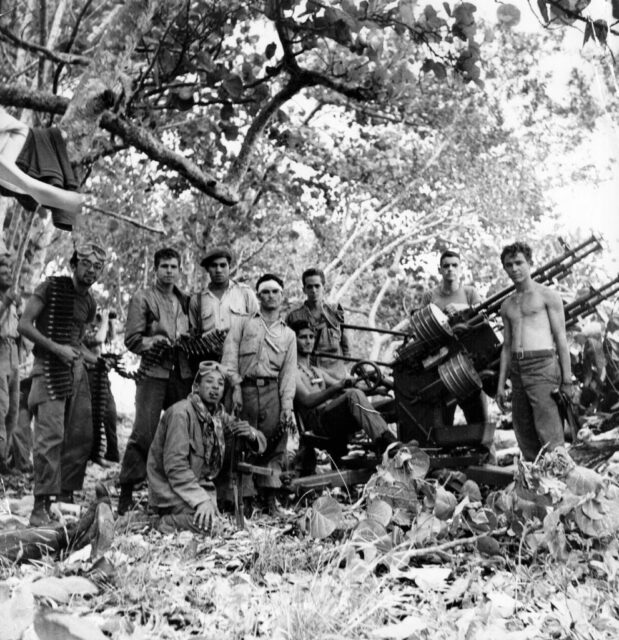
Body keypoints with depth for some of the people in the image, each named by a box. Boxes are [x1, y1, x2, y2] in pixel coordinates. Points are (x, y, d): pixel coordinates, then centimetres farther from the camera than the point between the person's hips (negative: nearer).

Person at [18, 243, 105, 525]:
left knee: (83, 435, 6)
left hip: (76, 369, 7)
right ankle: (40, 506, -8)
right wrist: (57, 348, -16)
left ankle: (66, 494, 20)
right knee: (51, 435, -13)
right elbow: (24, 325, -10)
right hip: (49, 367, -7)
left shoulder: (89, 303, 15)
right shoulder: (51, 287, -5)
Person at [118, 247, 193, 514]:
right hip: (153, 373, -4)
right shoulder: (142, 298, 3)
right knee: (144, 432, -9)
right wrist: (157, 342, -17)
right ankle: (127, 491, 0)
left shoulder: (185, 301, 17)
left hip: (182, 374, 5)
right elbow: (132, 339, -4)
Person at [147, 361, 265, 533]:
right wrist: (201, 500, -31)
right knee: (206, 519, -29)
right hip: (170, 488, -7)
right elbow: (174, 465, -23)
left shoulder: (219, 415, 6)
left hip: (201, 484, 7)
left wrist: (251, 435, -16)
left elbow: (261, 444, 8)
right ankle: (166, 523, -5)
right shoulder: (181, 413, -17)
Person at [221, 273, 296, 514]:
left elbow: (289, 372, 11)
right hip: (244, 388, -1)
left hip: (272, 390, 2)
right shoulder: (243, 325, 15)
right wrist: (235, 386, -10)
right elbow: (229, 356, 3)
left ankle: (270, 497, 2)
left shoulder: (288, 334, 19)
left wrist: (287, 407, 0)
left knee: (274, 445, -8)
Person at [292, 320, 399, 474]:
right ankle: (387, 444, -51)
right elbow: (307, 401, -11)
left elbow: (344, 387, 23)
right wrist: (336, 387, -25)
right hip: (317, 422, -8)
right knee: (353, 395, -33)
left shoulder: (317, 371, 34)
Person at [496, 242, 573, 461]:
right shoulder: (507, 306, 18)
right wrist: (501, 385, 13)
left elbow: (561, 339, -2)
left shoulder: (548, 296, 3)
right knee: (525, 440, 6)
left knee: (550, 439, -11)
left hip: (543, 366, -6)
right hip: (517, 371, 6)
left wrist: (567, 380, -8)